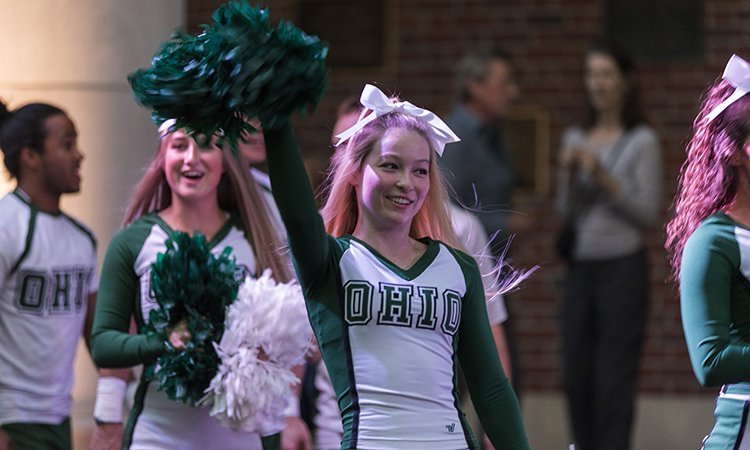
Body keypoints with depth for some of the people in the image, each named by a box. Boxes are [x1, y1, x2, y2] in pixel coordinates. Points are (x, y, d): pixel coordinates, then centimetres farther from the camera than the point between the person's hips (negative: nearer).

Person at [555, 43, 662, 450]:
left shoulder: (642, 141, -4)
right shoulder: (576, 138, 11)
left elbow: (648, 213, -8)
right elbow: (566, 212, 10)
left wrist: (603, 177, -17)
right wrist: (568, 173, -7)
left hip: (623, 267, -6)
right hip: (580, 267, 6)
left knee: (614, 381, -7)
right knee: (576, 380, 7)